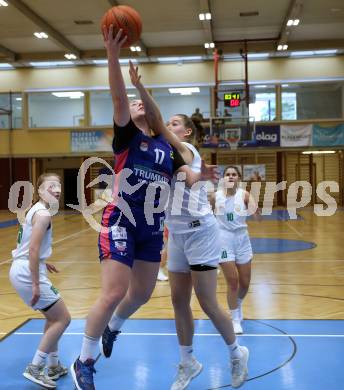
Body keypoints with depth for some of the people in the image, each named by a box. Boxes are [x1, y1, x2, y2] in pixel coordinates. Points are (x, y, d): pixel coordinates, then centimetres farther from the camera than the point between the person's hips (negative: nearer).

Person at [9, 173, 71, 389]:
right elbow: (33, 249, -23)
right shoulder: (43, 214, -15)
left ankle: (53, 366, 31)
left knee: (54, 318, 23)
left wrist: (42, 263, 29)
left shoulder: (37, 209, 15)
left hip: (22, 269, 10)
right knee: (63, 318, -3)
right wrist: (36, 284, -23)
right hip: (26, 272, -10)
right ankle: (34, 368, 0)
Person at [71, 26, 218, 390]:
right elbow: (118, 98, -17)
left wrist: (201, 175, -23)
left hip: (153, 226, 6)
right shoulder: (126, 135, -1)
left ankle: (111, 329, 49)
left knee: (142, 292, 17)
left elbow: (189, 176, 0)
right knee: (113, 294, -13)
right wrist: (113, 55, -29)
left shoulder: (167, 146, 11)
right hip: (120, 221, -6)